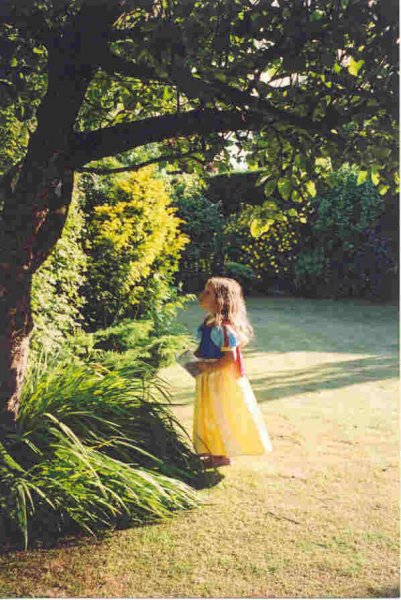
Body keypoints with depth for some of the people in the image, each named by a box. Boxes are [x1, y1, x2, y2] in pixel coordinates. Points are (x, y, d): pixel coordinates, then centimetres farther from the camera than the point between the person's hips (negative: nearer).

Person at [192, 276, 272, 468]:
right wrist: (195, 357, 6)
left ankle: (224, 455, 20)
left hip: (222, 378, -10)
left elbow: (230, 358, -26)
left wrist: (209, 367, -23)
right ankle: (215, 451, 34)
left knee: (221, 416, 4)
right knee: (210, 415, 19)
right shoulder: (208, 322, 4)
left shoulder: (222, 327, -25)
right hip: (209, 379, 10)